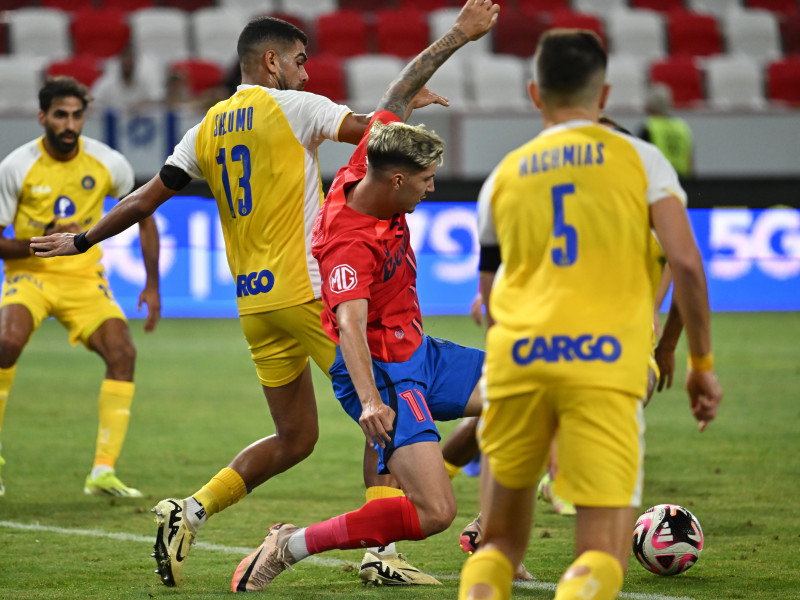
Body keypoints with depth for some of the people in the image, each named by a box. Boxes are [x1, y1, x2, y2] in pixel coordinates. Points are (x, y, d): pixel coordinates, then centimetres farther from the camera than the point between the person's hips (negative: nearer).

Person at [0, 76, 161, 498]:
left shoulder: (109, 164, -6)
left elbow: (143, 216, 9)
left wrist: (152, 285, 4)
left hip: (84, 278, 2)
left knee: (123, 352, -19)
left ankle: (103, 472, -13)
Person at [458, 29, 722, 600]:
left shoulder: (506, 174, 18)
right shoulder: (639, 158, 10)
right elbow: (686, 263, 0)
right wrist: (703, 363, 10)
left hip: (517, 360, 3)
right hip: (606, 361, -3)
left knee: (501, 543, 16)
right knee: (603, 554, -1)